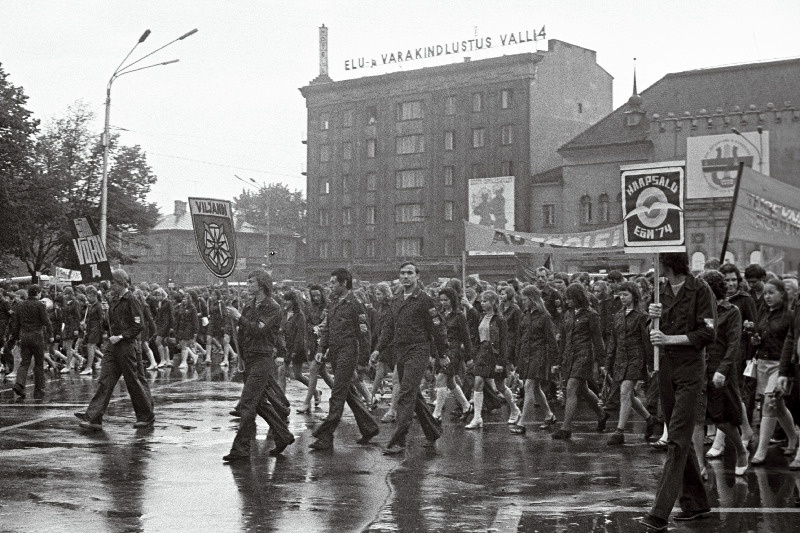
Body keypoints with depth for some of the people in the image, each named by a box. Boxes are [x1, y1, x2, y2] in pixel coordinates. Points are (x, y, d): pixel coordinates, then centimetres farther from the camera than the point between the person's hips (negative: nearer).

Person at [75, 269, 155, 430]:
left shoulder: (131, 300, -11)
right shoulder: (115, 301, 15)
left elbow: (139, 325, -16)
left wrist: (121, 336, -18)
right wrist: (106, 312, 9)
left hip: (127, 346, -8)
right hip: (114, 346, 8)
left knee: (135, 383, 1)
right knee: (105, 381, 1)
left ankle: (147, 418, 13)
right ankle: (93, 418, -3)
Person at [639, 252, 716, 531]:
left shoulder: (700, 290, -8)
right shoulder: (662, 291, 12)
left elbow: (707, 334, -11)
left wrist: (670, 339, -16)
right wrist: (654, 317, -7)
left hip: (690, 371, -7)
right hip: (666, 369, 7)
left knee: (677, 440, -11)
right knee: (680, 439, 12)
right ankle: (696, 503, 23)